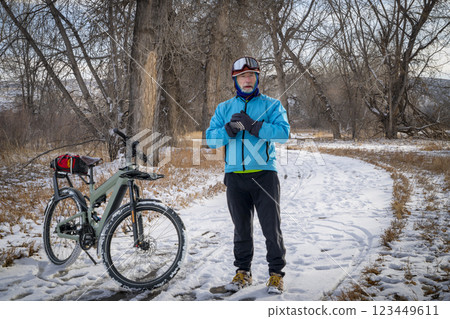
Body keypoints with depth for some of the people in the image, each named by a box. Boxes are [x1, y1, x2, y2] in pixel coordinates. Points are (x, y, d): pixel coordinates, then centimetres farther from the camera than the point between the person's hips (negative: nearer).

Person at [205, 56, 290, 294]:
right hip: (235, 176, 3)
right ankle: (243, 272, 24)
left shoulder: (271, 105, 6)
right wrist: (229, 129, -14)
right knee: (241, 228, 11)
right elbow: (211, 138, 4)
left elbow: (283, 132, -10)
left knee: (271, 227, -1)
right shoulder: (224, 108, 14)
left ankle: (276, 273, 12)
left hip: (264, 174, -2)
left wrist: (253, 125, -20)